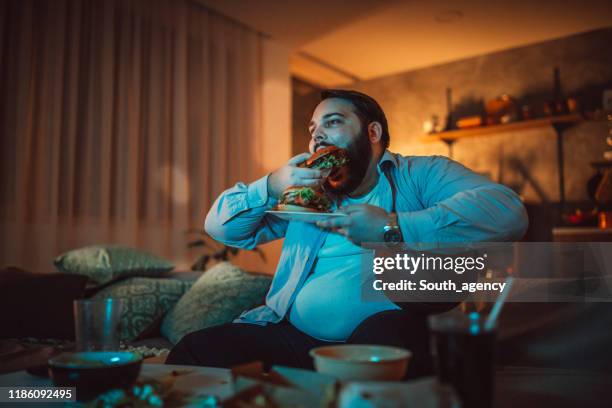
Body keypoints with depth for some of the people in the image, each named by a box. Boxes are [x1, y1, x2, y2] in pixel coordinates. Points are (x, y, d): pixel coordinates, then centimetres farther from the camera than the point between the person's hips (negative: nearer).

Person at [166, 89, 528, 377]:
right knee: (194, 351, -13)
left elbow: (508, 211, -12)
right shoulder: (306, 188, 20)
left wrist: (394, 227, -19)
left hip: (388, 328, -4)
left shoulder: (418, 175, 6)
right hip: (295, 336, 5)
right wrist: (271, 186, -4)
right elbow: (220, 227, 16)